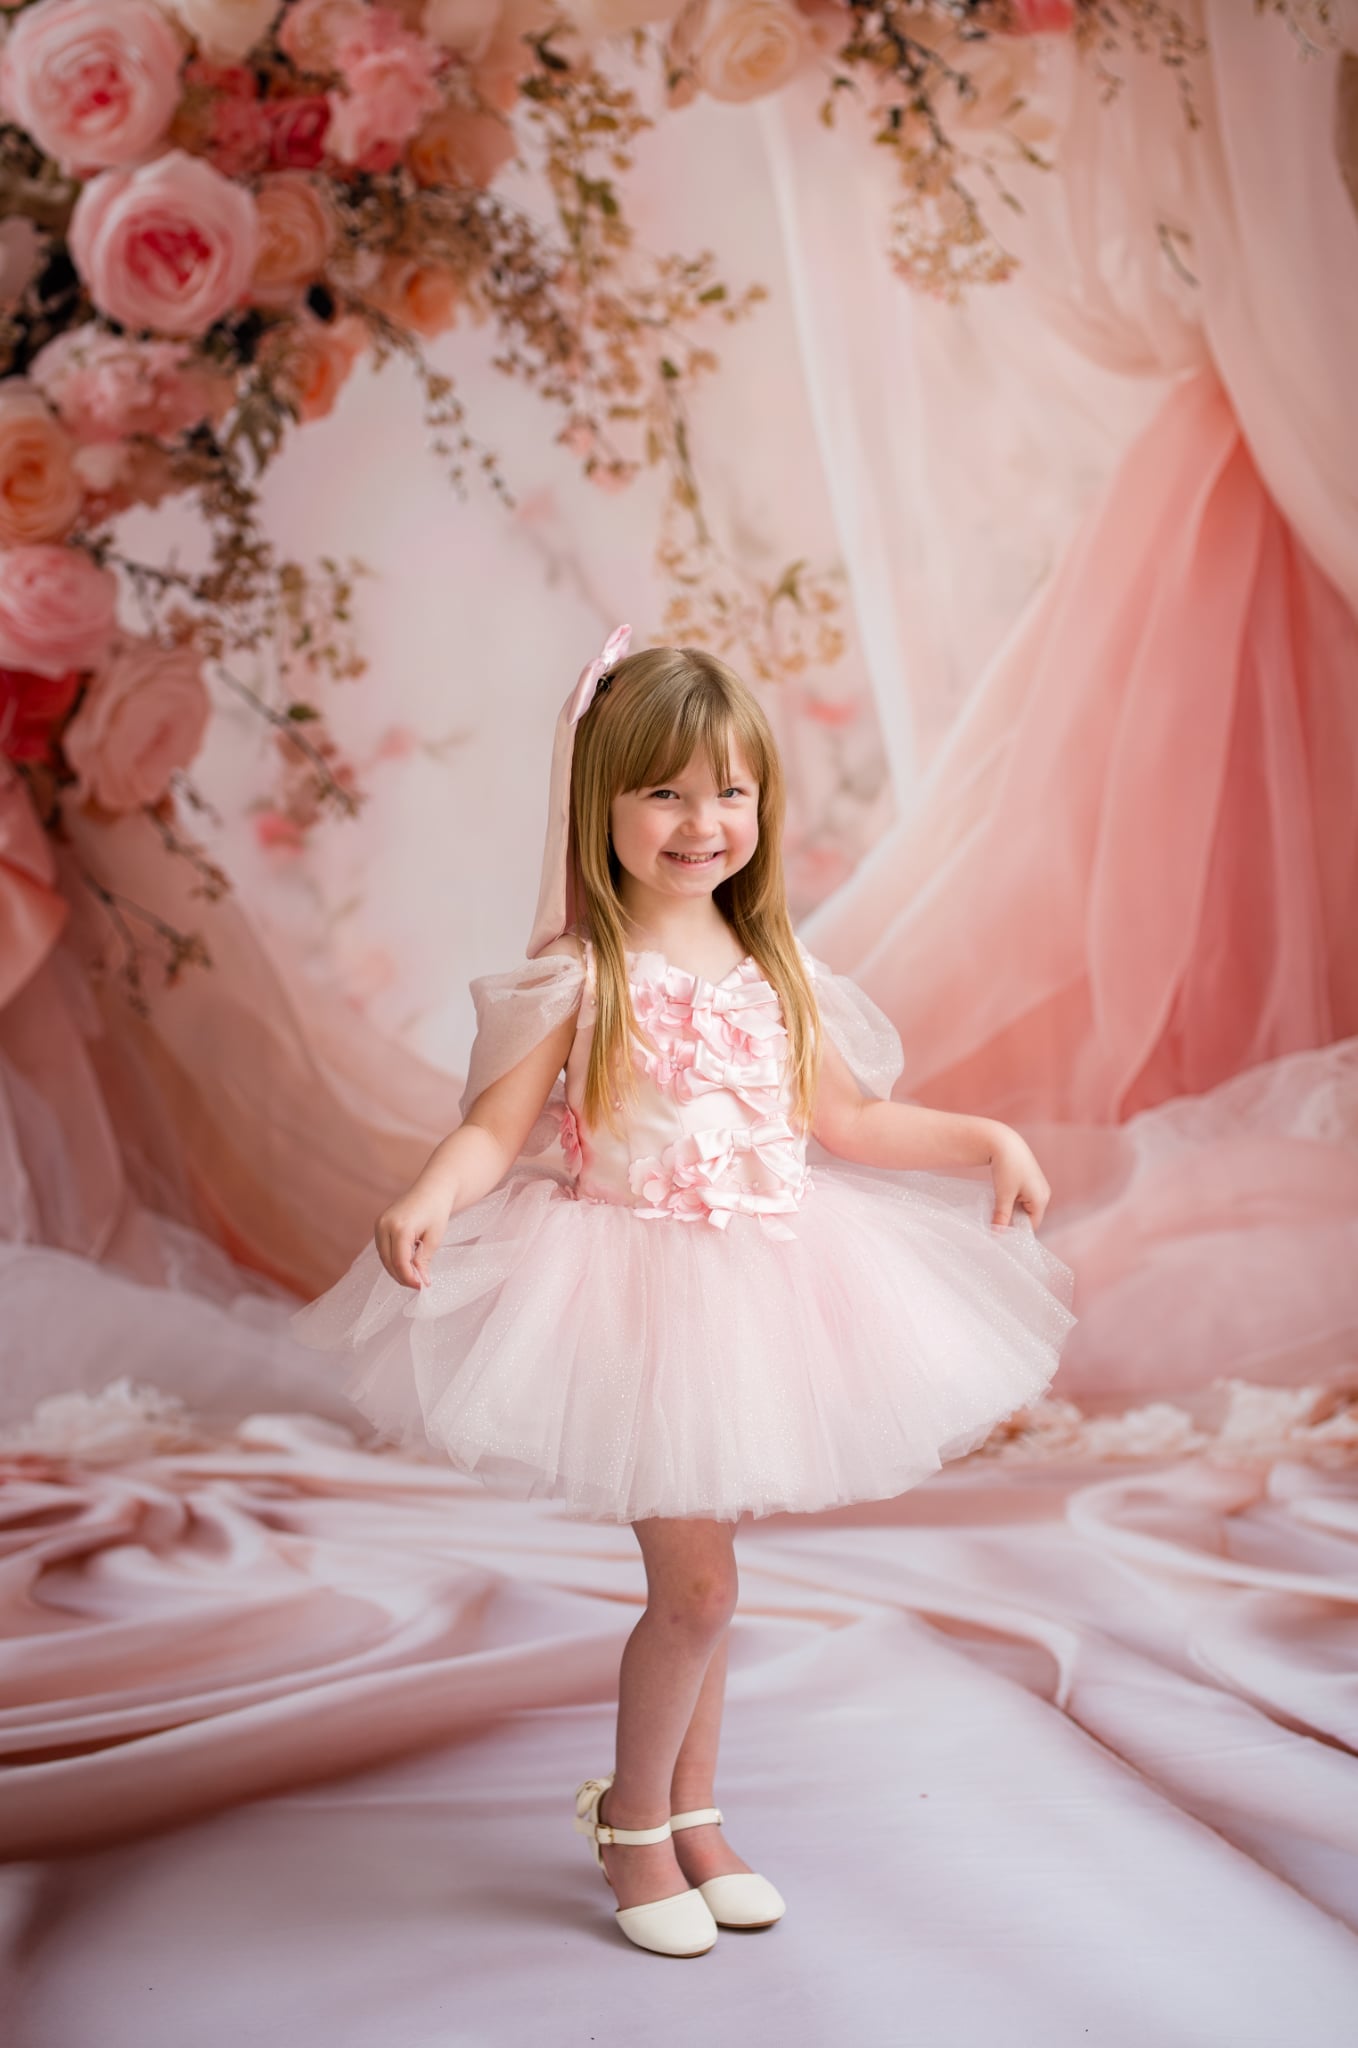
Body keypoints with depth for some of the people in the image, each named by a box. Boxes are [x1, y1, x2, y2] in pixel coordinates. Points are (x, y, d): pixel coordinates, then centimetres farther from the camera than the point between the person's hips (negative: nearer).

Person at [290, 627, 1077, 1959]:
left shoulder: (774, 971, 5)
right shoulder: (581, 973, -10)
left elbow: (844, 1118, 16)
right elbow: (498, 1124, -15)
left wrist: (987, 1140, 14)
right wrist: (428, 1199, -34)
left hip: (753, 1285, 5)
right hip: (628, 1284, -5)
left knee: (695, 1580, 16)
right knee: (696, 1583, -6)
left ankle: (693, 1817, 32)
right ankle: (632, 1824, 17)